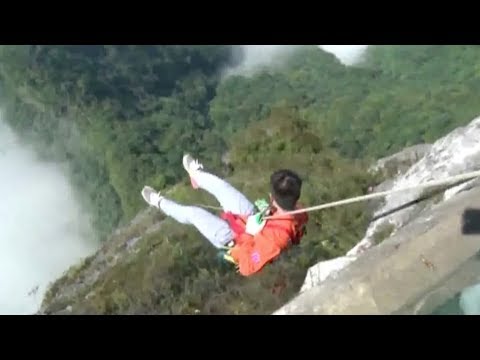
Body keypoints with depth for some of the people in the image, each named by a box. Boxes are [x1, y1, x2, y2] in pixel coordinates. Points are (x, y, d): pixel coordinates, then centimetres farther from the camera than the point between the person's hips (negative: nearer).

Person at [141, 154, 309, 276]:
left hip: (237, 242, -6)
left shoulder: (274, 237, -46)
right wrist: (266, 210, -13)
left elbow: (248, 268, -37)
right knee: (219, 185, 17)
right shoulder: (299, 214, -25)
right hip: (254, 219, 6)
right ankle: (197, 174, 52)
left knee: (193, 213, 10)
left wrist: (249, 234, -35)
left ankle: (160, 203, 41)